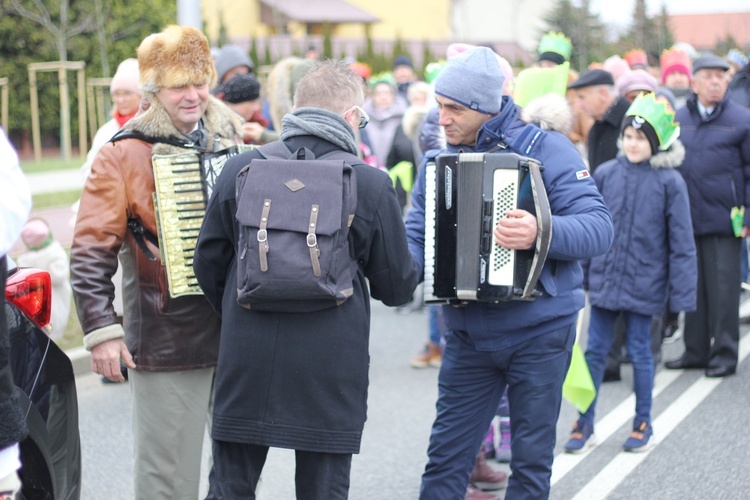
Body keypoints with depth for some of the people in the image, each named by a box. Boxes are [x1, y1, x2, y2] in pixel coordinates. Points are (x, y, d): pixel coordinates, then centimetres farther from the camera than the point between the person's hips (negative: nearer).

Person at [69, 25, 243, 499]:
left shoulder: (233, 144, 10)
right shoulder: (123, 156, -5)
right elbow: (91, 250, -9)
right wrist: (101, 330, -16)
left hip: (238, 333, 5)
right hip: (166, 342, -5)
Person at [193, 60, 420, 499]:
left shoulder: (240, 169, 0)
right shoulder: (371, 184, -7)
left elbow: (209, 264, 7)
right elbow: (397, 287, 0)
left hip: (246, 363, 2)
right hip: (329, 371, -2)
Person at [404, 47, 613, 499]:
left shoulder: (546, 149, -9)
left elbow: (600, 227, -16)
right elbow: (417, 237, 4)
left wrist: (543, 232, -35)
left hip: (539, 331, -4)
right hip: (468, 336, 4)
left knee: (531, 461, 7)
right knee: (447, 457, 5)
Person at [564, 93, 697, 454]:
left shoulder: (669, 182, -7)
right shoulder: (606, 174, -1)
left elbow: (681, 243, -4)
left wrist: (680, 295, -5)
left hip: (644, 285, -2)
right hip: (604, 279, 2)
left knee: (640, 352, 9)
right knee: (595, 350, 7)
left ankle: (643, 424, 24)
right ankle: (585, 425, 16)